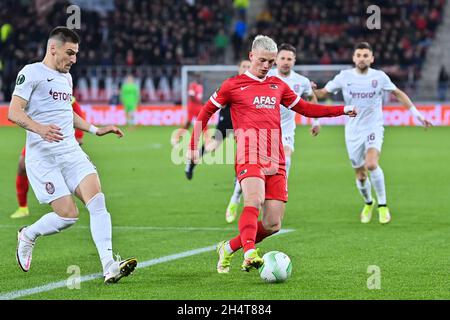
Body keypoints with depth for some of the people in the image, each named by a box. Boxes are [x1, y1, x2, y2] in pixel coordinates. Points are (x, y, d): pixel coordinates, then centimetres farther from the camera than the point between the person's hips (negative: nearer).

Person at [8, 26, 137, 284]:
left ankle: (109, 267, -22)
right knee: (68, 215, -12)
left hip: (71, 151, 7)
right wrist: (39, 128, -30)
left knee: (97, 199, -16)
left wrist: (96, 130, 28)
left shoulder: (66, 77, 21)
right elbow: (14, 112, -13)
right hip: (42, 156, -7)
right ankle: (28, 236, 20)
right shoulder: (32, 73, -4)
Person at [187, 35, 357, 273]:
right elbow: (206, 112, 16)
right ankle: (249, 254, -44)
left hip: (275, 161, 5)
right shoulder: (233, 85, 8)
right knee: (254, 201, -32)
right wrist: (194, 146, 10)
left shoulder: (278, 85, 21)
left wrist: (343, 110, 21)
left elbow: (306, 109, 29)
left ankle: (228, 249, 18)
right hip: (249, 156, -5)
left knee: (272, 225, -1)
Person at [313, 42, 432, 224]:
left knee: (371, 164, -28)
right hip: (353, 132, 2)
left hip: (374, 129, -2)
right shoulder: (345, 76, -1)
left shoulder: (379, 77, -2)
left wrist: (416, 113, 6)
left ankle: (382, 206, -14)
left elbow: (398, 93, 10)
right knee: (360, 177, 7)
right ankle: (368, 204, 37)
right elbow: (323, 93, 5)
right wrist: (310, 91, -18)